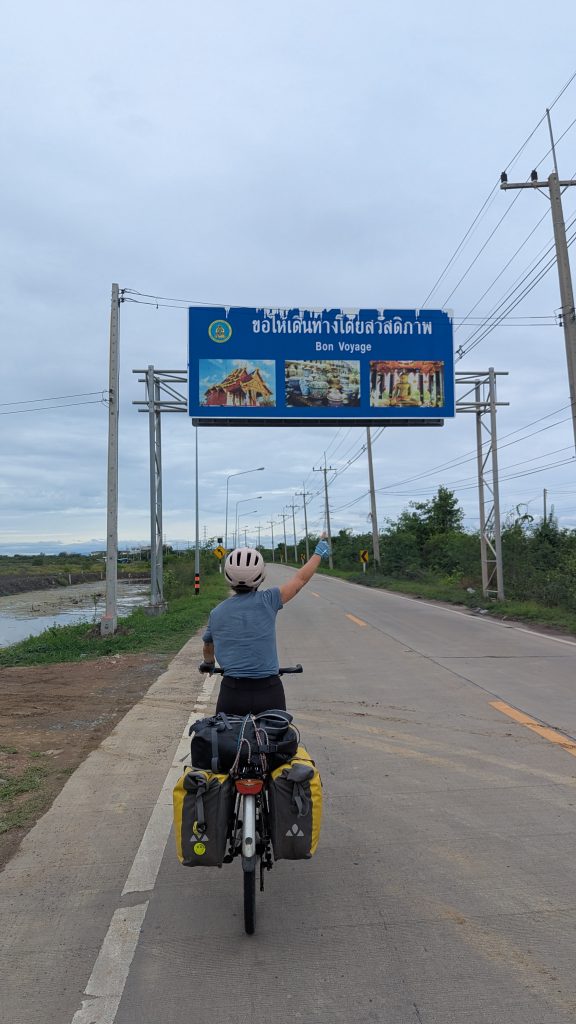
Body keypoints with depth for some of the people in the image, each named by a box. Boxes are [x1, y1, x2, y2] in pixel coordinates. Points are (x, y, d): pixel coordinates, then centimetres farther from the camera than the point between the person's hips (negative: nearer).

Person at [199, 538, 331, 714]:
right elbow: (300, 579, 6)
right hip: (270, 693, -1)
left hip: (231, 693, 1)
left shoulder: (216, 613, 4)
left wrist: (208, 663, 46)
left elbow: (208, 646, 23)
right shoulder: (266, 600, -6)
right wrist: (319, 553, 22)